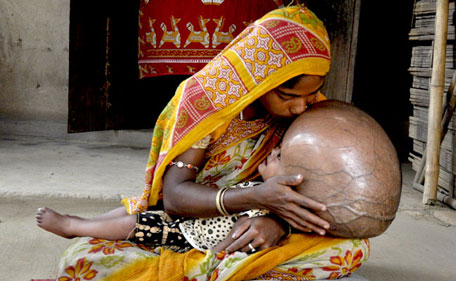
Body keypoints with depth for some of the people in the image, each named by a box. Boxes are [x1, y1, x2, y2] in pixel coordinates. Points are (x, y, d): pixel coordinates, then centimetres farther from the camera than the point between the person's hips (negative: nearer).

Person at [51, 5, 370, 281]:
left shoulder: (314, 110, -7)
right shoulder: (205, 97, -17)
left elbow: (321, 192, -7)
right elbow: (173, 195, -20)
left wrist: (279, 221, -31)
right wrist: (256, 197, -36)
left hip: (254, 229, 3)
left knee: (353, 246, -26)